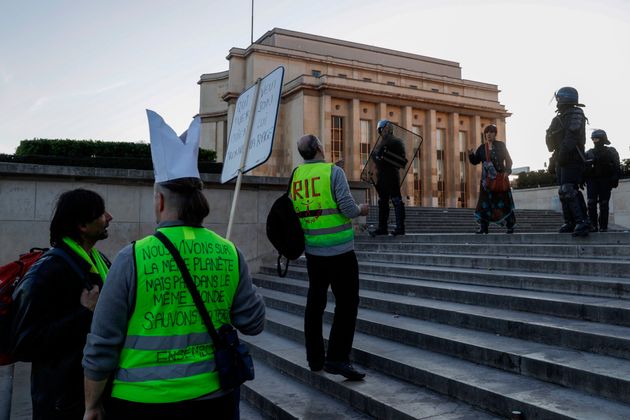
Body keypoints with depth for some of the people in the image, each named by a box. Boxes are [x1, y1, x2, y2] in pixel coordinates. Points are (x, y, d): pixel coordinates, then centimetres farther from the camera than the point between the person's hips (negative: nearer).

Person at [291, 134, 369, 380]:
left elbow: (291, 211, 10)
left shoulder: (295, 175, 5)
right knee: (346, 302, 2)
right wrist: (361, 210, 5)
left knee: (315, 301, 14)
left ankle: (315, 358, 22)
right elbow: (348, 209, -16)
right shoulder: (333, 171, -10)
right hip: (339, 249, -5)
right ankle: (337, 358, -1)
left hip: (312, 251, 6)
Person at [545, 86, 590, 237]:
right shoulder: (560, 117, 20)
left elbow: (571, 138, -21)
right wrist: (555, 158, 13)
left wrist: (559, 157, -26)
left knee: (569, 191, -19)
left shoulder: (575, 114, -8)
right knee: (564, 192, 8)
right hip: (561, 161, 9)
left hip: (572, 160, -9)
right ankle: (569, 223, 12)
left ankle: (582, 222, -20)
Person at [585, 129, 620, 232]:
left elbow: (616, 167, 2)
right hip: (592, 180, 2)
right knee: (591, 203, -11)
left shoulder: (611, 152, 10)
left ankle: (603, 226, -2)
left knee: (604, 204, -4)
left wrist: (615, 179, -11)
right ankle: (593, 225, -11)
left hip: (605, 181, -2)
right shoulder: (589, 153, 17)